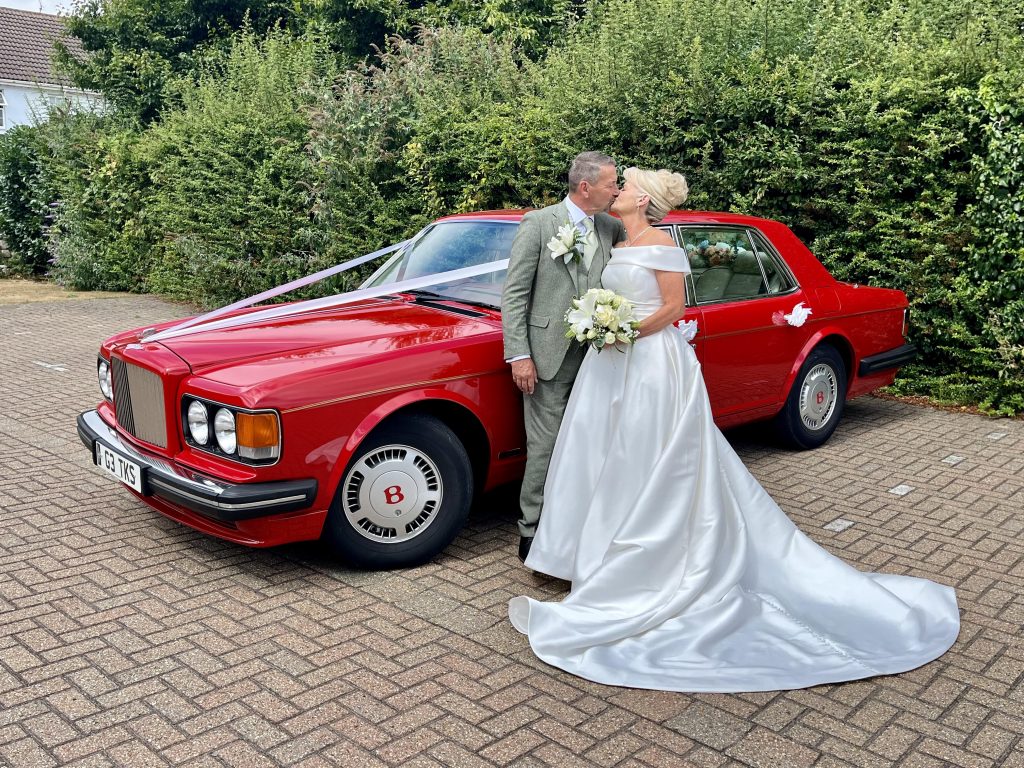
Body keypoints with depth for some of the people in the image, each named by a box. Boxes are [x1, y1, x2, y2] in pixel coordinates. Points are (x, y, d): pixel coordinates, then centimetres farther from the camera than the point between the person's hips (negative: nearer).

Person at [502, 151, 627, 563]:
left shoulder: (611, 227, 10)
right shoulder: (538, 224, -4)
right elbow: (514, 293, -6)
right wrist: (519, 356, -12)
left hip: (595, 355, 5)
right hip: (550, 356, -5)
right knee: (545, 446, 0)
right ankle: (532, 528, 13)